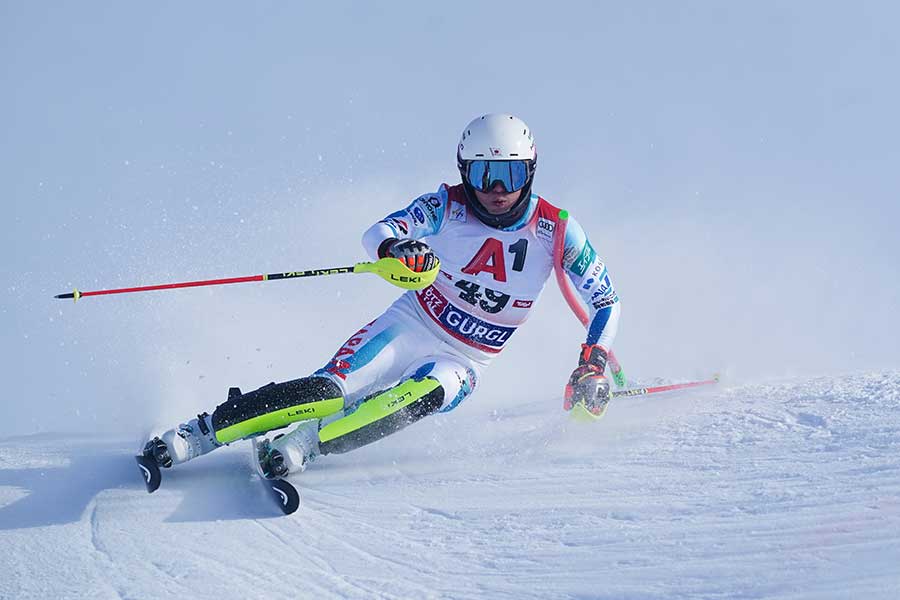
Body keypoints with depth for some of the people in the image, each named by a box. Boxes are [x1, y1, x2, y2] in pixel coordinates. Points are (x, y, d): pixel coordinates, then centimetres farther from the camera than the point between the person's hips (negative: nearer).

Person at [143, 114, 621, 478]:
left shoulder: (554, 231, -9)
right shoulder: (449, 206, -10)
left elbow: (606, 301, 0)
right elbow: (376, 235, -21)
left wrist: (593, 363, -15)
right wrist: (396, 249, -45)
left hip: (464, 361, 1)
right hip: (410, 326, -1)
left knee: (426, 395, -35)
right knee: (331, 392, -25)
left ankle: (305, 443, -37)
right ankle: (198, 433, -21)